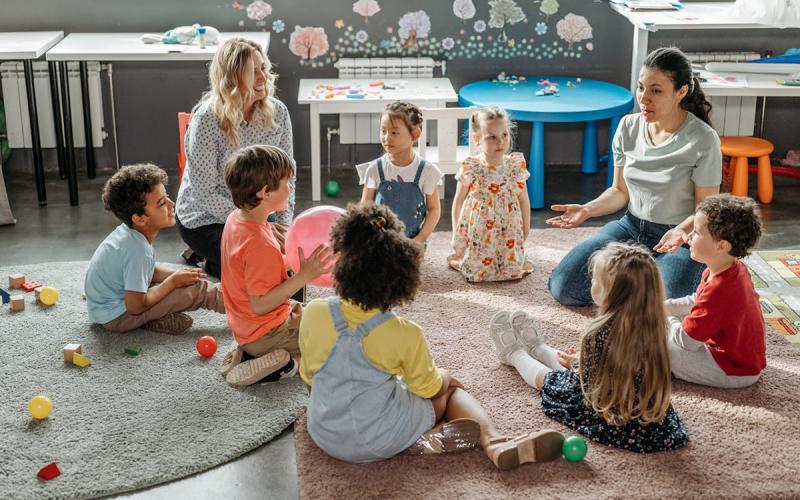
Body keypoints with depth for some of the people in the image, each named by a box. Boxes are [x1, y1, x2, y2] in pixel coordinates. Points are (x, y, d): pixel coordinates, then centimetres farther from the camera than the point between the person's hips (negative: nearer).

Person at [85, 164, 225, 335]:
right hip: (116, 317, -9)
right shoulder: (137, 249, -30)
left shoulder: (130, 231, -5)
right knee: (197, 289, -13)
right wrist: (173, 281, -14)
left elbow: (149, 270, 12)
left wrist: (177, 274, -5)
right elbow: (136, 307, -25)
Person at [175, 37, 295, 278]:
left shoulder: (277, 112, -8)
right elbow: (205, 193, -21)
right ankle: (211, 263, 9)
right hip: (205, 219, -5)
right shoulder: (207, 119, -22)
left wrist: (284, 223, -11)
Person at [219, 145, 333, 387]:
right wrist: (303, 276, -31)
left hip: (246, 328, 9)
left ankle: (246, 353, 11)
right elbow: (259, 305, -29)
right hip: (266, 334, -9)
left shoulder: (236, 218, -1)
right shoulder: (260, 245, -31)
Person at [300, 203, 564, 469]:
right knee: (451, 387, 22)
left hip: (326, 438, 3)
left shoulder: (314, 313, -11)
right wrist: (444, 377, 22)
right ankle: (494, 441, -5)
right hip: (383, 442, -3)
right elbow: (429, 388, -1)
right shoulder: (406, 334, -18)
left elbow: (309, 375, 5)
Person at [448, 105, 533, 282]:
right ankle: (457, 259, 28)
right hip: (477, 233, -2)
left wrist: (525, 232, 5)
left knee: (513, 270, -1)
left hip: (508, 232, 2)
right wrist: (456, 234, 2)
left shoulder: (516, 166, -6)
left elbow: (524, 201, 4)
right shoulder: (471, 169, -13)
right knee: (476, 271, -3)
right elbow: (458, 202, -1)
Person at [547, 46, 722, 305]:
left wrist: (682, 230, -31)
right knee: (562, 287, -10)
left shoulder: (703, 140, -16)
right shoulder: (628, 127, -1)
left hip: (682, 237, -4)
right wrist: (588, 209, -11)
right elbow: (620, 190, 8)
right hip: (631, 227, 4)